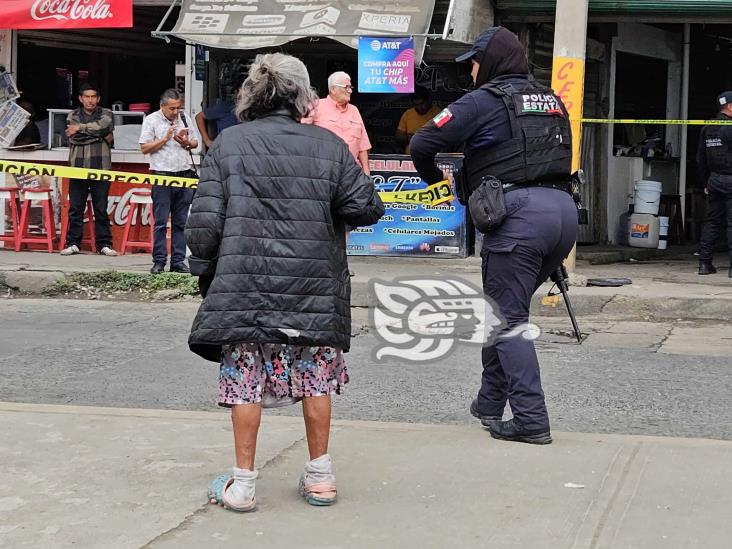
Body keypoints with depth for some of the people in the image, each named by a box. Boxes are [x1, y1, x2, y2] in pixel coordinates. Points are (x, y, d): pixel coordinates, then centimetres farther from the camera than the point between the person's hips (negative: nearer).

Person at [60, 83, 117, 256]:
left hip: (100, 168, -1)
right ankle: (73, 243, 8)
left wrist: (81, 128, -12)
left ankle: (104, 244, 5)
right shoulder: (72, 116, 11)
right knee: (75, 208, 3)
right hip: (78, 168, 1)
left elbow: (103, 125, -13)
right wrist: (100, 136, -8)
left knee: (101, 208, 1)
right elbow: (74, 138, -5)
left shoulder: (106, 114, 11)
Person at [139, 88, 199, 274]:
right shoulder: (152, 120, 1)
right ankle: (159, 262, 0)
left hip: (184, 175, 4)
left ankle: (178, 261, 9)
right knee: (161, 222, -4)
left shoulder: (184, 119, 14)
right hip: (162, 176, -4)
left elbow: (195, 142, 20)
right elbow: (144, 148, -2)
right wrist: (165, 138, -11)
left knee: (181, 222, 5)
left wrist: (186, 142, -2)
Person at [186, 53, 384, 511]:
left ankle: (243, 482, 13)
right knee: (315, 378, 13)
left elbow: (205, 220, -2)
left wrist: (206, 274, 9)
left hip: (245, 286, -1)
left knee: (247, 380, 7)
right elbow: (365, 208, -4)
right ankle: (320, 475, 22)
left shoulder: (230, 143, 0)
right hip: (315, 289, 1)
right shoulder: (329, 145, 1)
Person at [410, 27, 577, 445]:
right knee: (505, 308, 20)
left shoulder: (485, 100, 1)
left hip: (519, 211, -7)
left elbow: (422, 144, -2)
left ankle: (531, 420, -3)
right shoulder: (551, 100, 22)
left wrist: (433, 178, 17)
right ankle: (491, 402, 26)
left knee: (508, 319, 0)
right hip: (564, 207, 7)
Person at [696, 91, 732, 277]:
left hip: (713, 179, 7)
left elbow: (701, 158, 15)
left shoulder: (707, 128, 11)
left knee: (712, 221, 11)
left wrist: (706, 183, 21)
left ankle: (705, 263, 10)